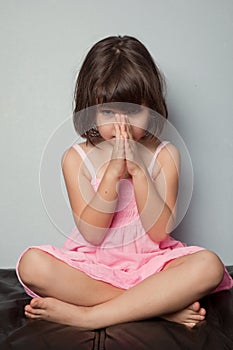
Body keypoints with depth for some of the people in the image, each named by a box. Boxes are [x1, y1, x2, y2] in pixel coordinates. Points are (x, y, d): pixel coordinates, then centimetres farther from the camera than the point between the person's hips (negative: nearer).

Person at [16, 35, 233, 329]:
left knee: (209, 265, -28)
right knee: (32, 264, -28)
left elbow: (160, 231, -10)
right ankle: (161, 307, -23)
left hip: (148, 264, 0)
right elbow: (92, 233, -12)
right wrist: (113, 171, -22)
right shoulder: (76, 158, -3)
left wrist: (138, 170, -20)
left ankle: (87, 315, -26)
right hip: (92, 266, 0)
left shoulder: (164, 155, -1)